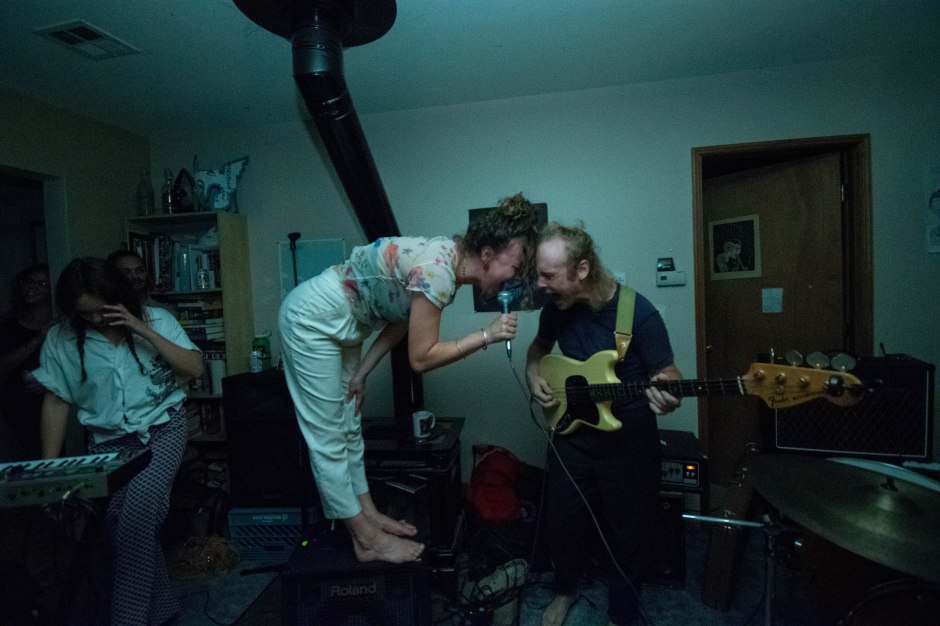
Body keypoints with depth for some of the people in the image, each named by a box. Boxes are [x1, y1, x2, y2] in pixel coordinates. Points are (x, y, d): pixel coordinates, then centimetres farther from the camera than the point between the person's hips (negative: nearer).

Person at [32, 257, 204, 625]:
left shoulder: (156, 319, -1)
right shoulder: (61, 338, 2)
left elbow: (194, 368, -8)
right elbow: (56, 403, 5)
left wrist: (143, 332, -16)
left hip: (162, 429, -2)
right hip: (108, 442, 2)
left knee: (137, 510, -23)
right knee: (121, 520, -12)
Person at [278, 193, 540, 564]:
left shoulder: (450, 259, -2)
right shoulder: (437, 271, -30)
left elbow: (400, 322, 6)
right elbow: (421, 357, -25)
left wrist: (361, 373, 6)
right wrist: (487, 335, -22)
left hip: (340, 324, 10)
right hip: (312, 320, -10)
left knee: (348, 428, 17)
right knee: (329, 439, 1)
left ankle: (367, 514, 30)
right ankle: (368, 540, 12)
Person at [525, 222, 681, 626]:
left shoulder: (639, 313, -20)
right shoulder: (556, 306, -7)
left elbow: (666, 371, -12)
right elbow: (540, 346, 14)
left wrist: (667, 394, -34)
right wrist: (534, 376, -5)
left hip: (630, 438, -3)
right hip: (572, 431, 4)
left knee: (629, 532, 11)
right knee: (561, 521, 14)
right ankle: (565, 590, 44)